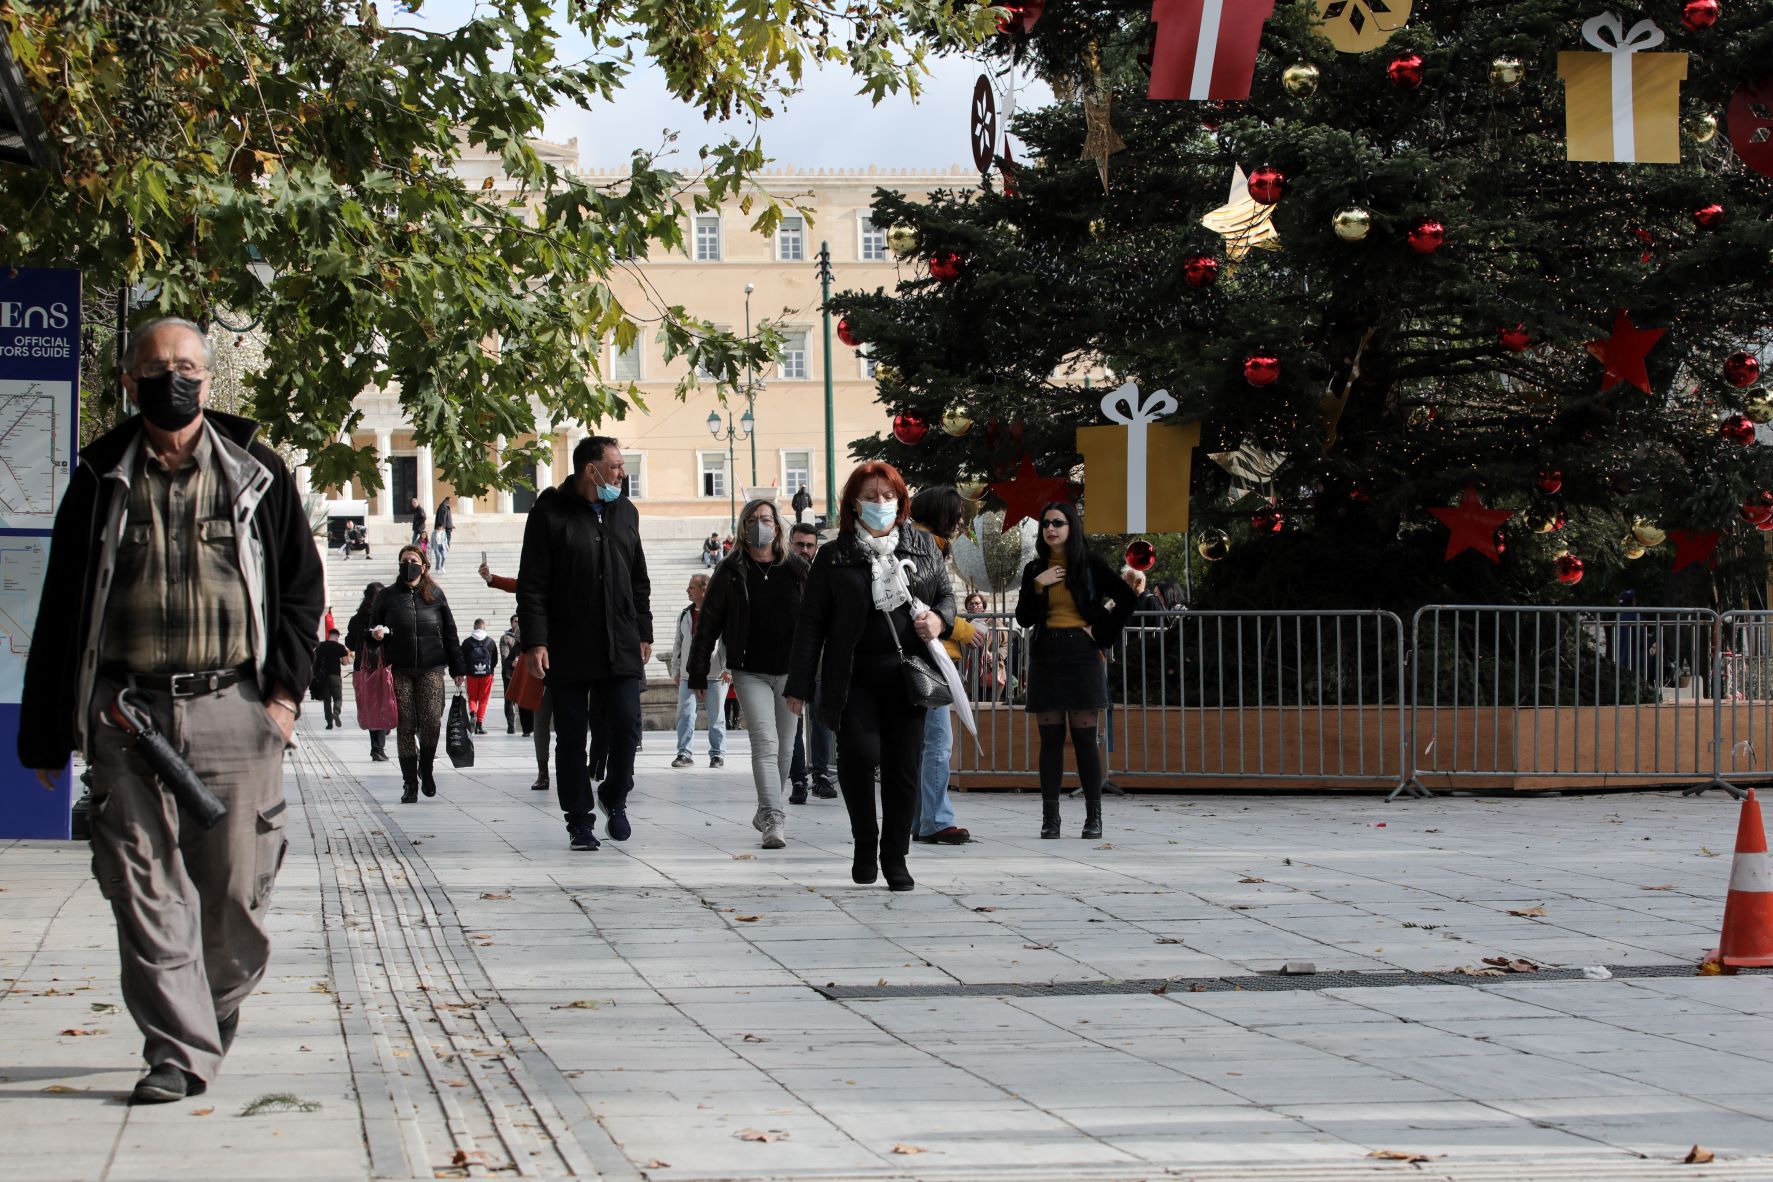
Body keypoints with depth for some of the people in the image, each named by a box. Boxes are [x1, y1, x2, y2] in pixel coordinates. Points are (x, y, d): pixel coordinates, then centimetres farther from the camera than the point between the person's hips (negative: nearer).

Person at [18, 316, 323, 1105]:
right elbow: (61, 609, 10)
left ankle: (222, 1003, 29)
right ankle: (178, 1050, 3)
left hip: (233, 709, 0)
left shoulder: (255, 474, 8)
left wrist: (285, 686, -2)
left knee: (237, 890, 3)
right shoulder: (101, 481, 8)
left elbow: (302, 586, 11)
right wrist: (46, 732, 7)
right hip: (126, 715, 1)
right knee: (146, 894, -3)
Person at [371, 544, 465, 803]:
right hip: (399, 671, 0)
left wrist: (457, 668, 8)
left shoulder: (435, 595, 9)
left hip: (431, 669, 0)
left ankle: (426, 769, 14)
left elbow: (450, 632, 11)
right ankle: (409, 783, 4)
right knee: (405, 726, -3)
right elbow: (373, 629, 16)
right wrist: (376, 633, -9)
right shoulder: (387, 596, 9)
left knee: (431, 722, -11)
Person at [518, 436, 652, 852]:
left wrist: (644, 633, 15)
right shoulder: (551, 513, -4)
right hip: (567, 653, -4)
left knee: (625, 728, -2)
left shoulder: (625, 512, 13)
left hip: (620, 648, 4)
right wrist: (535, 641, -13)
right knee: (571, 739, 3)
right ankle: (579, 820, 12)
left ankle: (615, 798, 22)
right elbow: (532, 584, -6)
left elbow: (639, 580, 20)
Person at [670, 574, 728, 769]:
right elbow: (678, 645, 20)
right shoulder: (684, 615, 13)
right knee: (685, 714, -3)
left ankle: (718, 754, 11)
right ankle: (684, 753, 1)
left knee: (716, 717, 2)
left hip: (715, 674, -4)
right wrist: (676, 669, 15)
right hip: (688, 674, 4)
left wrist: (729, 669, -9)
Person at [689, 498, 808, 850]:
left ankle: (766, 812, 27)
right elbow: (708, 623, 2)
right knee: (765, 743, -16)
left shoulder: (797, 570, 5)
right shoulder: (730, 571, 0)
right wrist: (698, 672, -1)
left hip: (790, 672, 3)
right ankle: (773, 820, -23)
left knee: (784, 748, 10)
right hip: (750, 672, -3)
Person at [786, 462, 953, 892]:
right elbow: (811, 623, 3)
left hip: (907, 676, 2)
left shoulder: (922, 546, 12)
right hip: (855, 679, -2)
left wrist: (939, 619, -4)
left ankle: (895, 859, 15)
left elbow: (947, 593, 21)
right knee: (859, 753, -20)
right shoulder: (834, 558, 4)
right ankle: (864, 842, 3)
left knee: (903, 767, 1)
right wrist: (799, 685, -1)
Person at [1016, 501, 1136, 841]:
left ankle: (1093, 817, 0)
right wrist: (1038, 585, -7)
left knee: (1084, 737, -5)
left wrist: (1102, 634, -4)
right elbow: (1023, 619, 6)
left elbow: (1126, 599, -3)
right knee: (1050, 739, 1)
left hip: (1081, 652, -3)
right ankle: (1049, 818, 3)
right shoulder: (1035, 569, 10)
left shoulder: (1090, 565, 1)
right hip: (1046, 655, 3)